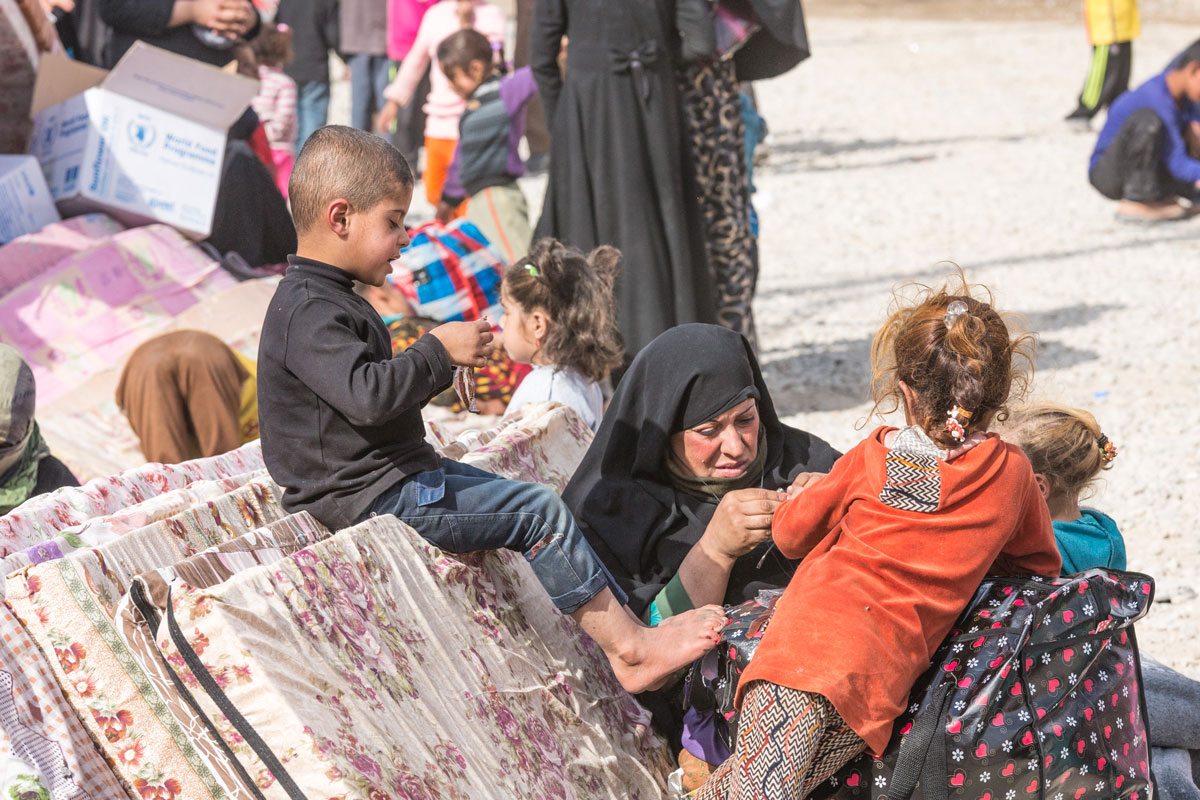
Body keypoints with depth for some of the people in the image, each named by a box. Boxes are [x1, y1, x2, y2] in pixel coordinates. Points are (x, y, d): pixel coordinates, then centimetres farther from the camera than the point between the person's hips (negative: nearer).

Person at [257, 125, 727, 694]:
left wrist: (434, 366, 12)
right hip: (372, 496, -11)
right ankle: (629, 644, -7)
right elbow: (366, 395, -33)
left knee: (527, 500, 11)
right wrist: (438, 351, -21)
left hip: (393, 476, 11)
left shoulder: (326, 301, 15)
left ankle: (623, 630, 9)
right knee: (540, 512, -12)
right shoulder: (307, 311, -20)